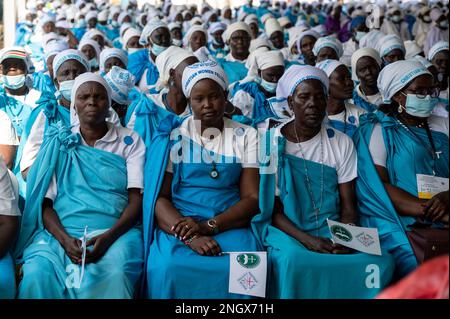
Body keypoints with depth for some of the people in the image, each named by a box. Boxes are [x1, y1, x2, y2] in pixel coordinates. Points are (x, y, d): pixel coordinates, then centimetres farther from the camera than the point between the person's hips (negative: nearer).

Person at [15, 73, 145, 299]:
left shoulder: (129, 141, 9)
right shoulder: (58, 144, 12)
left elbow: (137, 199, 0)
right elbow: (45, 203, 6)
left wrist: (109, 236, -17)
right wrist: (64, 239, -14)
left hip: (114, 231, -1)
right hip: (60, 232, 1)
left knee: (114, 275, -34)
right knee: (37, 276, -29)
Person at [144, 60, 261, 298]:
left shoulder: (246, 136, 10)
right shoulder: (172, 136, 7)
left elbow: (252, 198, 3)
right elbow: (159, 197, 0)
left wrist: (208, 226, -13)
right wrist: (190, 236, -19)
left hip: (229, 225, 1)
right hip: (178, 226, -1)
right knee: (167, 268, -32)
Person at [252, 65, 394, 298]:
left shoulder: (342, 143, 7)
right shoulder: (272, 143, 1)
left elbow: (348, 207, 5)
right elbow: (273, 209, -1)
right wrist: (307, 239, -18)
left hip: (332, 230, 3)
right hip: (287, 230, -2)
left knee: (381, 261, -26)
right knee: (294, 259, -38)